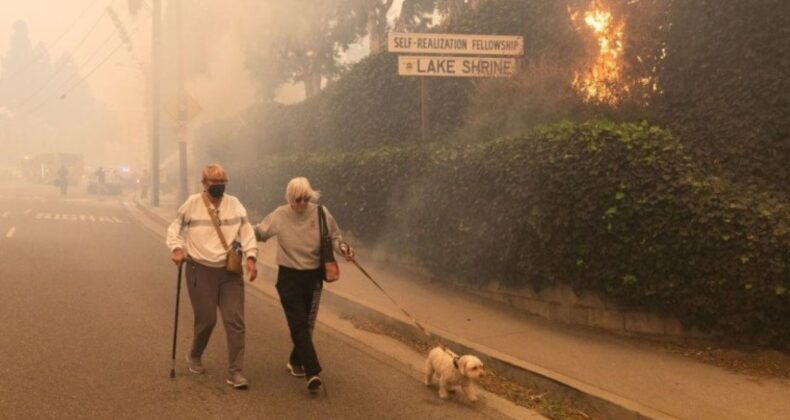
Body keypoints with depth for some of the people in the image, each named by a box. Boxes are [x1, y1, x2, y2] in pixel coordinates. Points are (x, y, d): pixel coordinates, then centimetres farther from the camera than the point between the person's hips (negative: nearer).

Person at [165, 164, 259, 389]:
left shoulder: (234, 204, 3)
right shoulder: (192, 204, -3)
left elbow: (246, 231, 2)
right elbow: (175, 227, 4)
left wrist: (250, 257, -10)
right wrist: (176, 247, -14)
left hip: (230, 271, 2)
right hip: (201, 271, -2)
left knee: (235, 321, -3)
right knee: (206, 319, 3)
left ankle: (235, 371, 3)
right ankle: (194, 356, 33)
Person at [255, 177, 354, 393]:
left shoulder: (321, 213, -8)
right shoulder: (279, 216, -9)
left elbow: (334, 236, 3)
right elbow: (258, 232, 4)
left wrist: (343, 248, -16)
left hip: (313, 276, 2)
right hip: (289, 277, -2)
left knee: (307, 324, 13)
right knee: (299, 324, -12)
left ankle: (296, 362, 33)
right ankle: (312, 371, -17)